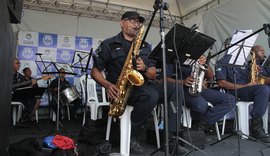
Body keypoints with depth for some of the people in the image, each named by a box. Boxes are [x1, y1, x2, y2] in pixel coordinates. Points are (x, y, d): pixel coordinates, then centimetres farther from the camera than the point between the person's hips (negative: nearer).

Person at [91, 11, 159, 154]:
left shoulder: (145, 46, 14)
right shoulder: (108, 44, 4)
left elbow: (153, 75, 11)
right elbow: (95, 71, 3)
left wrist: (144, 68, -13)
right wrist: (108, 85, -17)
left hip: (139, 86, 4)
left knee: (152, 96, -32)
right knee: (151, 95, -33)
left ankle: (130, 135, -11)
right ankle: (129, 136, -11)